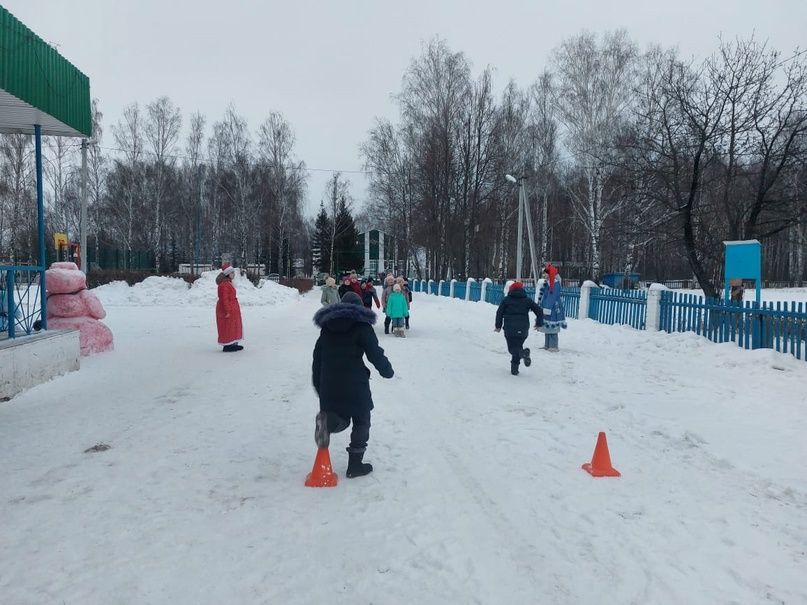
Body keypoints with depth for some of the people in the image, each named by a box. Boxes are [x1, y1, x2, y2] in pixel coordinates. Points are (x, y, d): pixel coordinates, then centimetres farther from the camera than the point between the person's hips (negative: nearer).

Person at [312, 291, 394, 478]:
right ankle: (355, 465, 10)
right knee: (361, 422, 11)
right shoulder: (361, 325, -4)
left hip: (329, 385, 5)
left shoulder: (327, 326, 12)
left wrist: (319, 386, 20)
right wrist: (387, 371, 11)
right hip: (355, 384, -5)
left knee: (341, 419, 18)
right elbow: (375, 353, -7)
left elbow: (317, 358, 14)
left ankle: (327, 421, -17)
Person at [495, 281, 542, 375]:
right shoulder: (527, 300, 11)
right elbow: (539, 311, 7)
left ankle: (523, 353, -31)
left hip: (509, 330, -2)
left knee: (512, 349, 2)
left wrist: (498, 326, 10)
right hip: (523, 330, 2)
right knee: (517, 346, 18)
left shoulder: (506, 300, 6)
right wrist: (538, 324, 18)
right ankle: (514, 368, 12)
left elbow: (499, 313, 2)